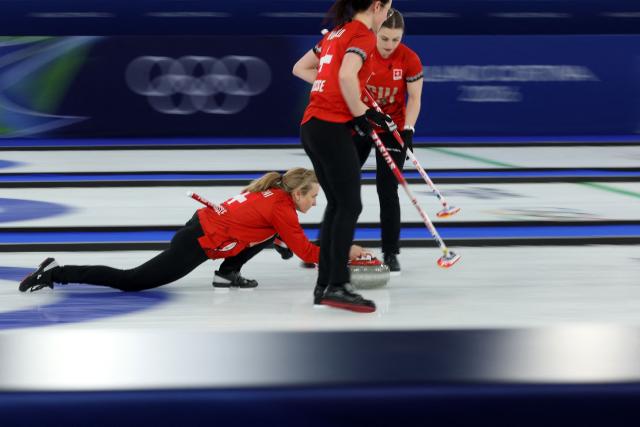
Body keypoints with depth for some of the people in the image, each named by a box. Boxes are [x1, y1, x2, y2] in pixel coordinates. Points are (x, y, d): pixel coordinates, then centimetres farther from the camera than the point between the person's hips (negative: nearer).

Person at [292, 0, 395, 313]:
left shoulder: (337, 34, 18)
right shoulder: (363, 35, -8)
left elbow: (300, 69, 26)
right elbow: (347, 76, -25)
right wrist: (360, 112, -13)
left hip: (311, 126, 9)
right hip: (333, 128, -9)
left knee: (337, 203, 13)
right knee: (350, 206, -6)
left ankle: (324, 284, 14)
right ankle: (337, 287, -11)